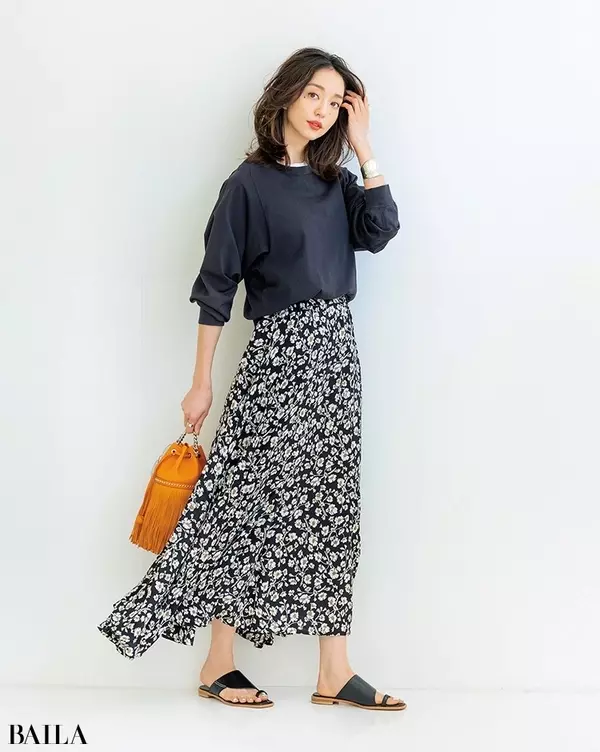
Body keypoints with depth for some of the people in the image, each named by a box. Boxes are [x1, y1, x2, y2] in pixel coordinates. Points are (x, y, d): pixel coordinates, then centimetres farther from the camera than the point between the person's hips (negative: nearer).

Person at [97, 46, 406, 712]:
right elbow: (217, 283, -5)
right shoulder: (251, 181, -3)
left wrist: (364, 149, -2)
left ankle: (334, 674, 9)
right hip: (279, 352, -6)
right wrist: (201, 382, -7)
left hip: (336, 351, 6)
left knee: (331, 507, 5)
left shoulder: (336, 178, 13)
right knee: (257, 501, -4)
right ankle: (218, 664, 8)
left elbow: (380, 232, -4)